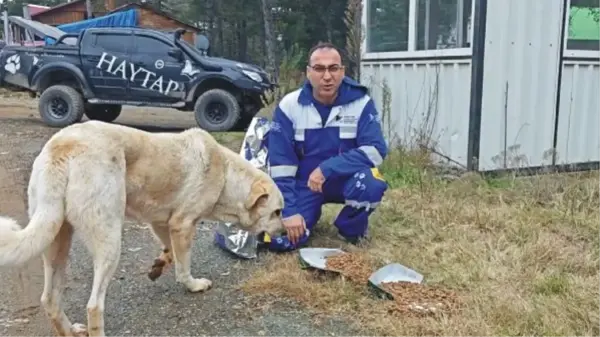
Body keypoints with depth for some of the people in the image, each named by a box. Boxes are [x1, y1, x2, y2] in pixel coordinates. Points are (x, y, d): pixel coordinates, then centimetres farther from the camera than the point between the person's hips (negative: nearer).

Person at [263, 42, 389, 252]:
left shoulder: (360, 102, -14)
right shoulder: (289, 106, -11)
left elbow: (376, 150, -22)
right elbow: (280, 162, -11)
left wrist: (327, 169, -29)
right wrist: (289, 210, -17)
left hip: (345, 178, -1)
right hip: (304, 183, 1)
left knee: (369, 185, -35)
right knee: (280, 240, -18)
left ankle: (351, 228, -1)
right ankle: (311, 214, 18)